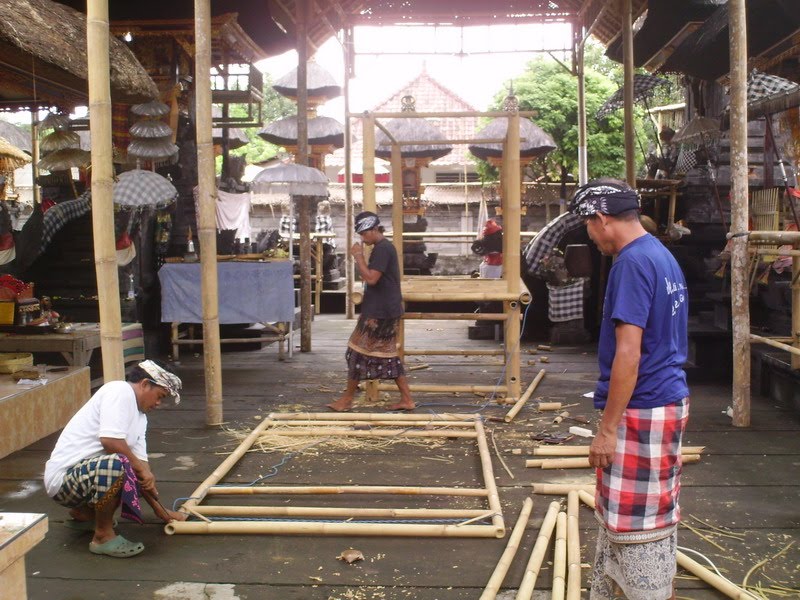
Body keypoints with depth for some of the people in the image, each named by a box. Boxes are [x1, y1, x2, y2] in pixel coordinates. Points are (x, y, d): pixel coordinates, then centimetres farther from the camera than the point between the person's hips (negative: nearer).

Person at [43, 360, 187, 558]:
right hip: (62, 477, -10)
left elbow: (141, 462, 14)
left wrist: (160, 511, 12)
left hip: (88, 472, 10)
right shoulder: (120, 390, -13)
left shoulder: (140, 418, 15)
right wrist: (141, 468, -14)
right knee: (116, 464, -34)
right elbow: (109, 439, -26)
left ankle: (82, 513, 20)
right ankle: (103, 537, -15)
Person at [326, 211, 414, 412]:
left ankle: (347, 399, 10)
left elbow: (371, 278, -23)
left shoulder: (382, 249, -16)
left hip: (379, 313, -10)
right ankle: (407, 400, 11)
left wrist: (358, 256, -17)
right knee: (388, 354, 11)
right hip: (387, 310, 10)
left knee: (358, 352, 0)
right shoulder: (385, 247, 17)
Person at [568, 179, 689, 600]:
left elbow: (628, 354, -22)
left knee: (639, 522, 1)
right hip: (668, 402, 10)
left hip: (642, 412, -10)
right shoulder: (662, 255, 12)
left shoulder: (633, 262, -18)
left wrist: (608, 428, -17)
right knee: (619, 514, 20)